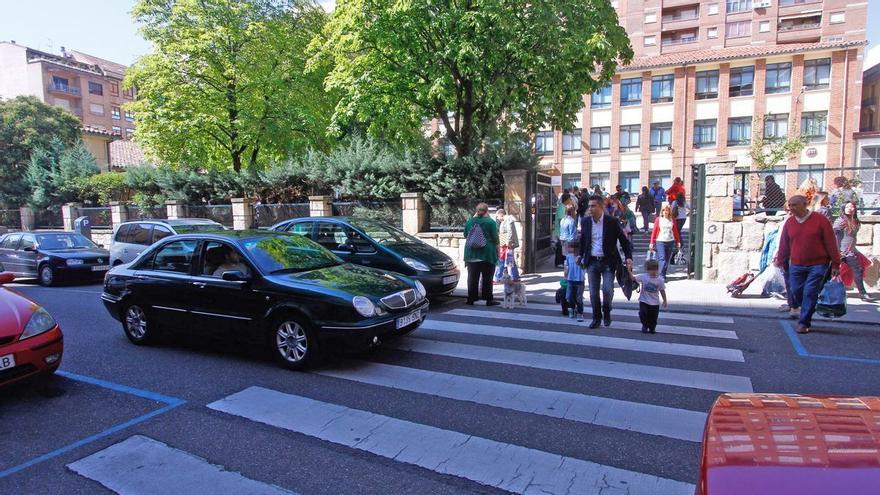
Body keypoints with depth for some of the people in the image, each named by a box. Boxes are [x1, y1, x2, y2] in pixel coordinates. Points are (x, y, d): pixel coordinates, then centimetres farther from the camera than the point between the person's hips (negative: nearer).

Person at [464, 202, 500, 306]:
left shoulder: (469, 221, 5)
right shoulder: (490, 222, -6)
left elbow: (465, 236, 17)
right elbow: (495, 239, -4)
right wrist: (497, 251, 7)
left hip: (471, 254, 4)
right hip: (487, 254, -3)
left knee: (472, 277, 8)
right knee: (487, 277, 1)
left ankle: (471, 298, 11)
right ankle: (488, 299, 3)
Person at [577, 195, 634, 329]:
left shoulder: (612, 222, -8)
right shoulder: (585, 221, 3)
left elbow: (624, 241, -2)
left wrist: (628, 257, -13)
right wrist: (580, 255, 13)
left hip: (608, 262, -3)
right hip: (592, 262, 3)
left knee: (607, 289, -11)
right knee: (593, 292, 6)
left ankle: (606, 312, 17)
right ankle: (596, 318, 22)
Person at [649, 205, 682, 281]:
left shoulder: (672, 219, 7)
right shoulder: (658, 219, 0)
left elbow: (675, 231, 12)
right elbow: (654, 231, 1)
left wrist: (678, 241, 11)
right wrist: (652, 243, -2)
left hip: (670, 241, 3)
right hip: (660, 241, -3)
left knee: (667, 259, 7)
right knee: (662, 258, -12)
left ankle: (663, 275, 18)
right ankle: (662, 276, -13)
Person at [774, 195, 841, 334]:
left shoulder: (820, 220, -6)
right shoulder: (789, 223, 4)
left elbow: (831, 243, -3)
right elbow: (784, 244, 10)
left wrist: (835, 264, -4)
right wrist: (780, 261, 13)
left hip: (817, 265, -3)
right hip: (796, 266, 4)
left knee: (810, 294, -6)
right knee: (796, 292, 5)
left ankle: (804, 323, 1)